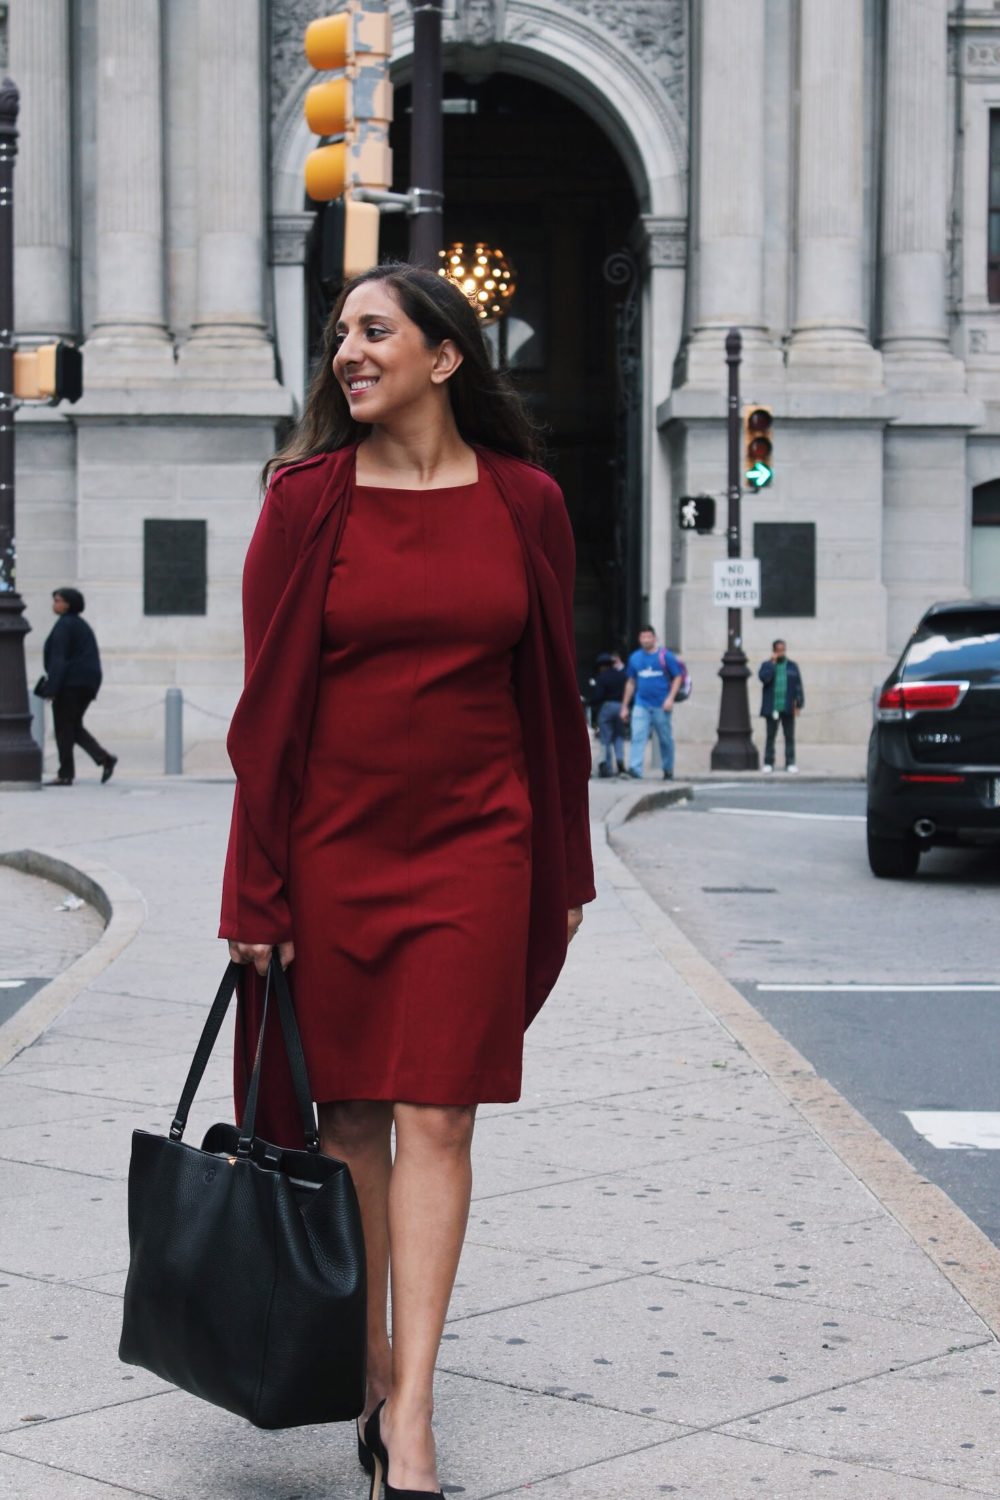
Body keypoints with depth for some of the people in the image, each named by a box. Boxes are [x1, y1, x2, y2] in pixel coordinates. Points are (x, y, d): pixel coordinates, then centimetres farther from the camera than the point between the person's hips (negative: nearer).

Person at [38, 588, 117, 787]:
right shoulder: (82, 625, 17)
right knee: (74, 726, 15)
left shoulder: (64, 625, -11)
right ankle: (104, 757, 1)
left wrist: (51, 688, -20)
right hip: (88, 683, 9)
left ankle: (66, 774, 0)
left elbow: (59, 659, -18)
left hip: (70, 683, -9)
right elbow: (92, 658, 20)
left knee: (64, 728, -1)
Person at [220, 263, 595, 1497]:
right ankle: (372, 1379, 20)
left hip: (475, 843, 0)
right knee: (349, 1116, 6)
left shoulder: (524, 503, 3)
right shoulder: (306, 499, 0)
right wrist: (256, 888, -5)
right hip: (334, 841, 0)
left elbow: (552, 696, 9)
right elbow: (267, 700, -2)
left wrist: (564, 867, 10)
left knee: (437, 1118, -4)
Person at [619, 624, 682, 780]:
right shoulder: (634, 658, 10)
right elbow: (630, 682, 16)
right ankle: (635, 768, -21)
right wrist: (625, 706, 15)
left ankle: (668, 769, 22)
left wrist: (670, 698, -14)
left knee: (665, 739, 8)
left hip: (661, 706, -2)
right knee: (638, 736, -13)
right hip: (641, 705, 2)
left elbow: (678, 677, -2)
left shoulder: (665, 656, -1)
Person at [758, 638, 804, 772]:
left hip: (788, 708, 1)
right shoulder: (767, 665, 6)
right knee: (771, 736, 3)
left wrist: (799, 704, -3)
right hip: (772, 708, -1)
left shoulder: (792, 666, 8)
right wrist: (773, 663, -11)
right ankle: (768, 763, 7)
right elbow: (764, 677, -15)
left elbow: (798, 686, 5)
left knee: (789, 736, 3)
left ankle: (790, 763, 6)